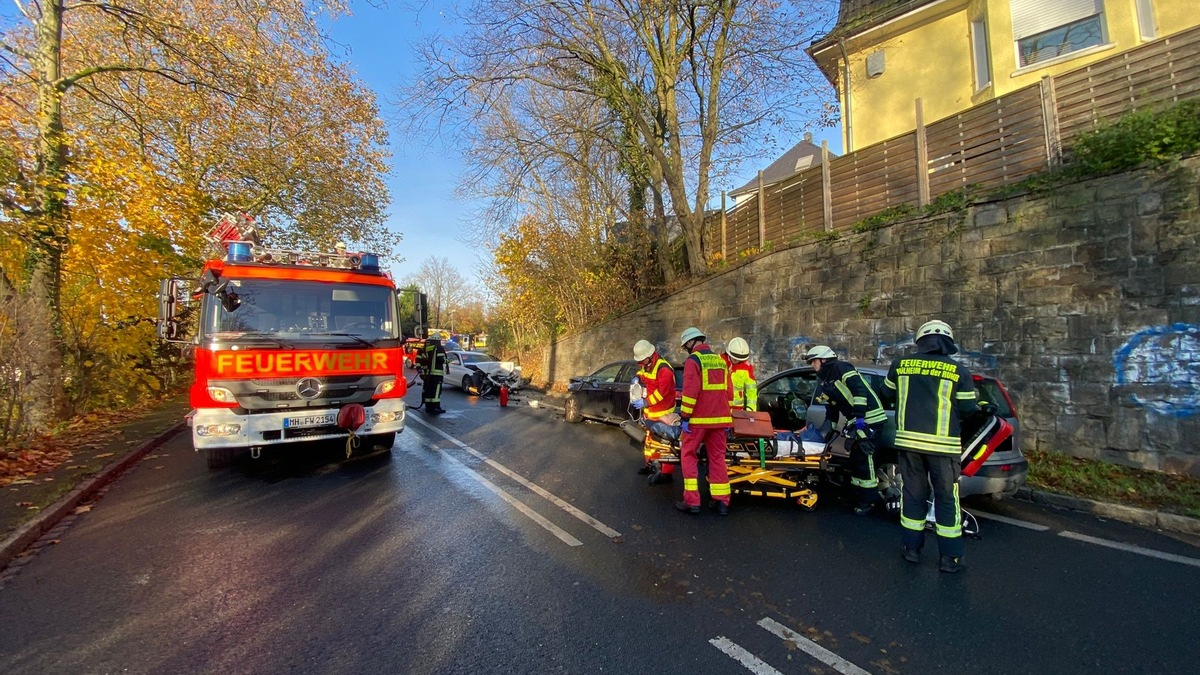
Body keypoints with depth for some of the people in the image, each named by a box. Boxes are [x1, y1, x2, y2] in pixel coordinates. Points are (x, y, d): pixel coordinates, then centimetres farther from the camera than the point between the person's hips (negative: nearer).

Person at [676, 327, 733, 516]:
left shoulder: (693, 360, -7)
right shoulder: (720, 360, 14)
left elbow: (690, 391, -16)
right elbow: (728, 391, 15)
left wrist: (685, 416, -13)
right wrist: (726, 416, 19)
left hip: (699, 418, -6)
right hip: (719, 418, 6)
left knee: (688, 456, 5)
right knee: (717, 457, 12)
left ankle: (692, 501, 4)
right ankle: (721, 501, 15)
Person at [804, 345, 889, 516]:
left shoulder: (841, 367, -11)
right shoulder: (824, 380, 16)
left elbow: (860, 389, -22)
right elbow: (832, 405, 21)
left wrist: (859, 416, -24)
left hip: (869, 417, -10)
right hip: (857, 420, 10)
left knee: (864, 457, -7)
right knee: (855, 458, 13)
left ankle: (868, 500, 3)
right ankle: (858, 495, 24)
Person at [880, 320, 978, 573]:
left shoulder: (901, 364, 2)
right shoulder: (959, 371, -4)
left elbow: (887, 393, 15)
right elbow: (967, 409, 0)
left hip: (908, 440, 2)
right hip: (942, 444, -2)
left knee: (914, 493, 14)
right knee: (946, 498, 10)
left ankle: (911, 547, 23)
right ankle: (950, 557, 17)